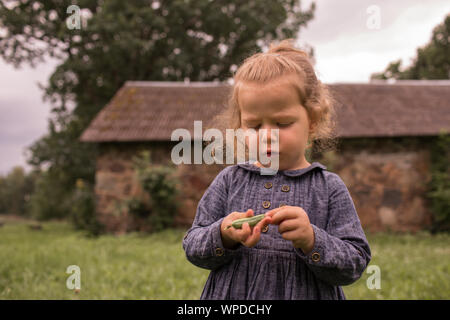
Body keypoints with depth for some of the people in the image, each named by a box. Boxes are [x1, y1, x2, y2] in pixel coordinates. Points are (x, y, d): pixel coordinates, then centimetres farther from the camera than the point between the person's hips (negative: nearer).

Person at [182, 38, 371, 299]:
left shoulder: (329, 188, -6)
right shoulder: (229, 181, -2)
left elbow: (354, 265, -8)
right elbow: (192, 247, -3)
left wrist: (311, 240, -23)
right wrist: (224, 236, -22)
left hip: (306, 293, -1)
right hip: (232, 295, 1)